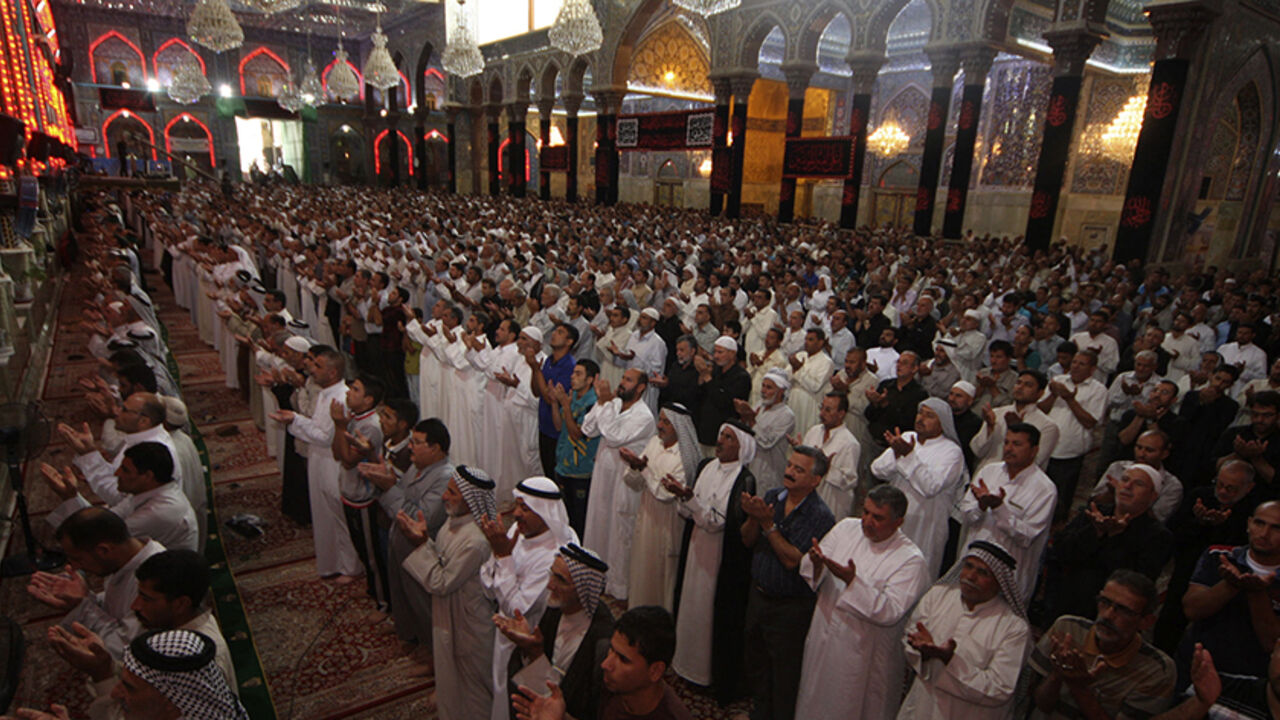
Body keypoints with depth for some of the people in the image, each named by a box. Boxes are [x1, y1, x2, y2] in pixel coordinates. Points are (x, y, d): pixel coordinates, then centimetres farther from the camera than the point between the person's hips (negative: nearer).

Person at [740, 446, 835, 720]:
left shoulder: (821, 517, -20)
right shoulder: (772, 497, -2)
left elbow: (793, 561, -26)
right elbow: (748, 541, 0)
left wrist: (769, 524, -27)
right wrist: (753, 518, -19)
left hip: (790, 607, -6)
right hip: (758, 595, 6)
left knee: (784, 675, 12)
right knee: (755, 661, 24)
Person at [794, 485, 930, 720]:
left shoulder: (911, 559, -16)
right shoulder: (846, 528, -3)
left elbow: (891, 612, -24)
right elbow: (808, 570, -1)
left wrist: (853, 581, -33)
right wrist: (816, 563, -24)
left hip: (862, 655, -4)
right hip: (822, 642, 4)